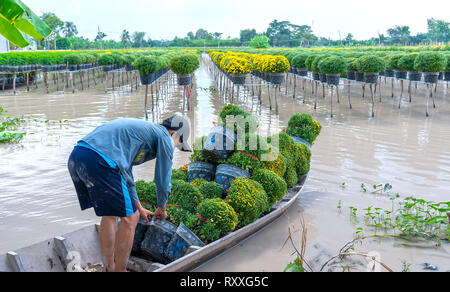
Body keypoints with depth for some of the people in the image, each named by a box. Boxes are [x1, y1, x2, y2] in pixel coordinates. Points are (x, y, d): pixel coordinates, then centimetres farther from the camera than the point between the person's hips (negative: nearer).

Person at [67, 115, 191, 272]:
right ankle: (120, 269, 18)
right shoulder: (164, 138, 8)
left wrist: (138, 207, 45)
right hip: (99, 162, -10)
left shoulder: (138, 129, 34)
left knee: (109, 214, 23)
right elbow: (163, 183, 11)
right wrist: (161, 209, 31)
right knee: (129, 218, 5)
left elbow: (125, 172, 40)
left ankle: (109, 268, 32)